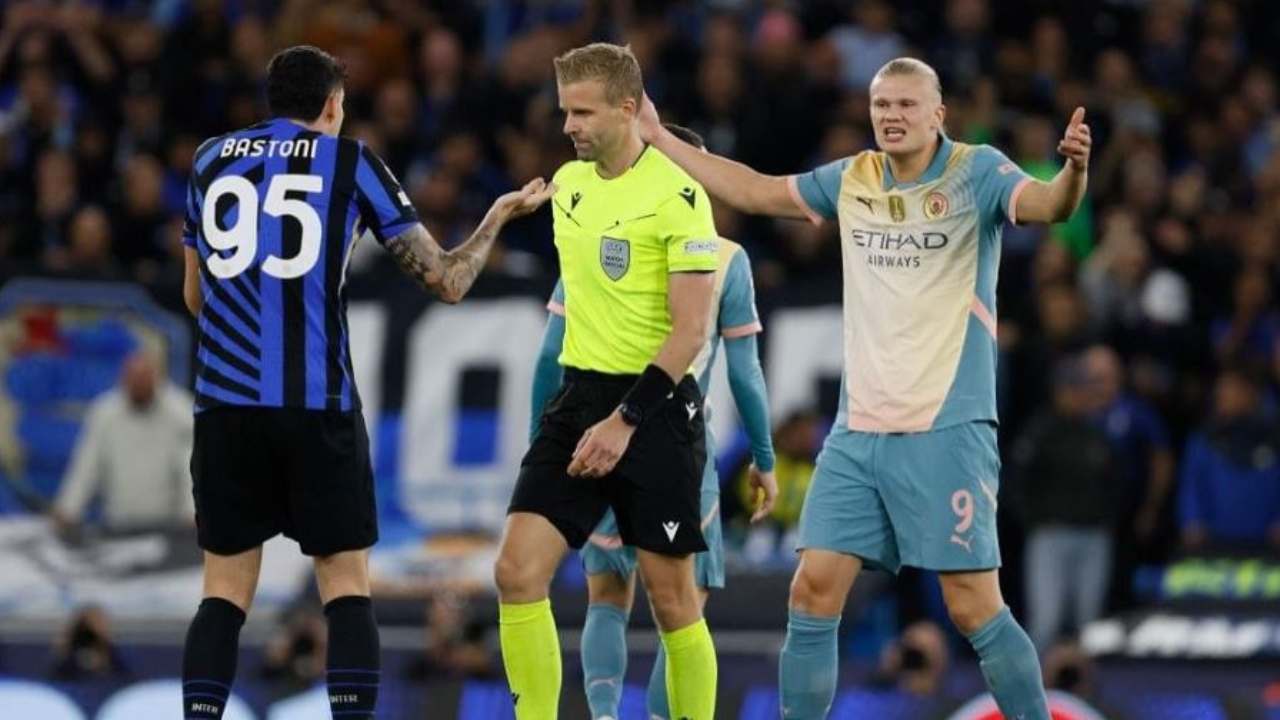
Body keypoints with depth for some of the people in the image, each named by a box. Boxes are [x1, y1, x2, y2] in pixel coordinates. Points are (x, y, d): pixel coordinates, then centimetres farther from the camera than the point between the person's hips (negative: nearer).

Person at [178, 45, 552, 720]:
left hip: (224, 402, 2)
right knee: (346, 585, 5)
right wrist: (499, 215, 22)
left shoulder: (211, 160, 13)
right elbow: (446, 280, 4)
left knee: (225, 589, 8)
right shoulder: (349, 161, 4)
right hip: (318, 405, -2)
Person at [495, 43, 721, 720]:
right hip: (578, 397, 6)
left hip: (654, 408, -6)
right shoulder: (568, 182, 9)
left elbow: (691, 329, -16)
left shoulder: (677, 194, -13)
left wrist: (625, 421, -20)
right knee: (517, 571, -7)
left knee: (672, 598, 0)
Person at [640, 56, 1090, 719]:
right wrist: (658, 139, 24)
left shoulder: (975, 172, -5)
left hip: (946, 432, -5)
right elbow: (755, 191, 23)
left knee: (975, 610, -8)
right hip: (857, 433, 5)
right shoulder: (853, 180, 10)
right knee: (813, 593, 2)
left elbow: (1046, 205, -24)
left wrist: (1072, 172, -46)